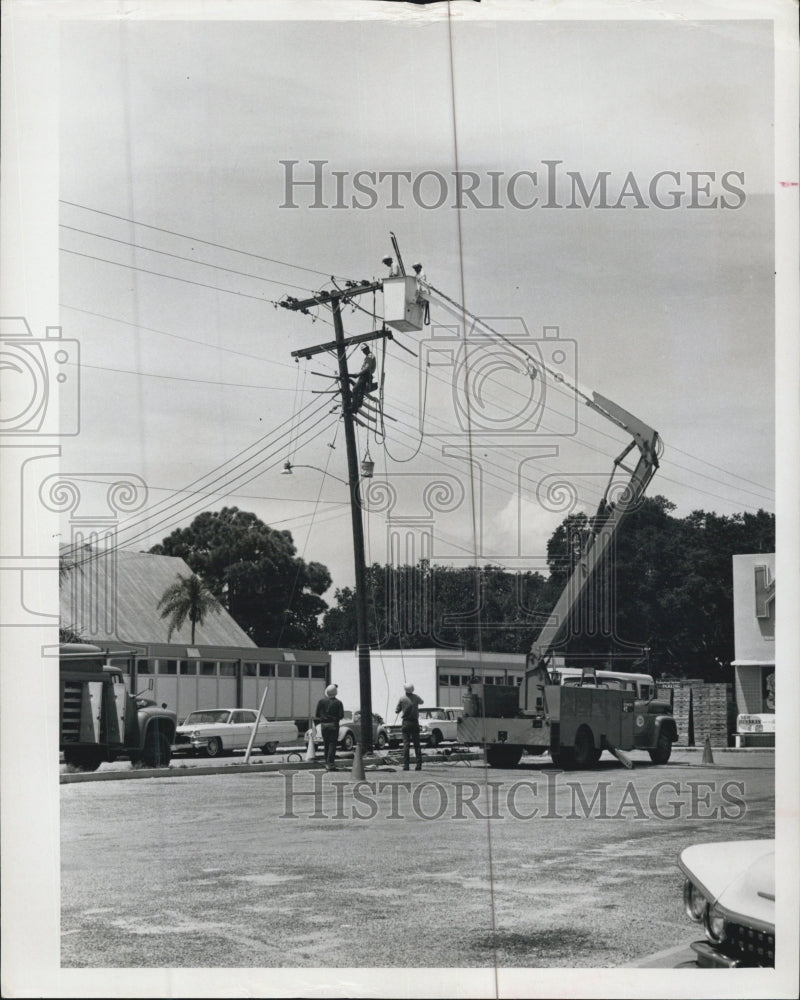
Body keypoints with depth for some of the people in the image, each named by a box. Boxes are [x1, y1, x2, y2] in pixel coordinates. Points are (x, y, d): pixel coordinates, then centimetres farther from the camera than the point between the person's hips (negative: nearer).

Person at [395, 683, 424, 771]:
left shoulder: (402, 699, -5)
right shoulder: (416, 697, 1)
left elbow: (397, 711, 1)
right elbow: (421, 702, 24)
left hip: (406, 722, -2)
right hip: (415, 722, 2)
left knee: (406, 744, -1)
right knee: (417, 744, 6)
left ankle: (406, 765, -8)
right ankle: (419, 764, 1)